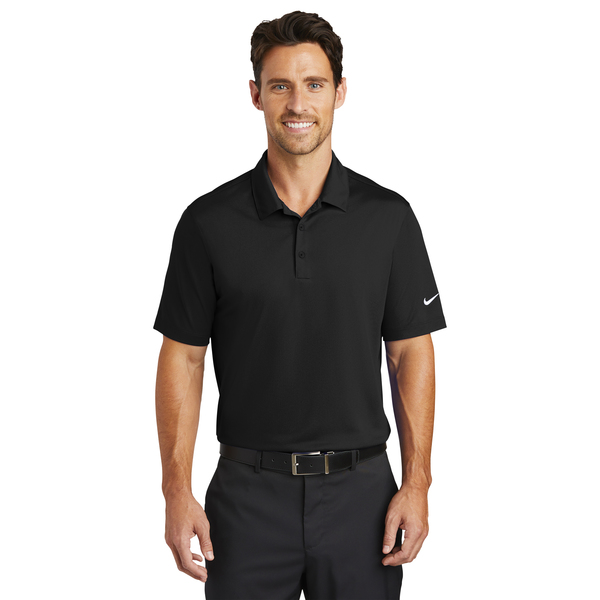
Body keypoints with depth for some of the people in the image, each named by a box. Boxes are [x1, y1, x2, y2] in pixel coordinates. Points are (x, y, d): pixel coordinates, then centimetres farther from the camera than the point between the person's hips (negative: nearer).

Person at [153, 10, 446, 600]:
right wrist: (177, 490, -6)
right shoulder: (209, 221, -3)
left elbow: (411, 353, 2)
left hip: (360, 490, 1)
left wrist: (416, 484, -4)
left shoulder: (388, 217, -1)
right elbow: (183, 357, 0)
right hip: (248, 491, 0)